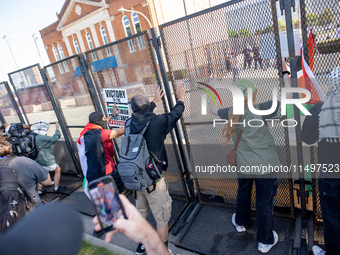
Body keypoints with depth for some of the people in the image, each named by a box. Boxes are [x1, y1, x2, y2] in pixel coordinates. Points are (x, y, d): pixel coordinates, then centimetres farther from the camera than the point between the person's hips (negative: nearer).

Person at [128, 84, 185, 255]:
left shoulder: (131, 123, -2)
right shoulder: (157, 122, -17)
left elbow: (143, 116, 19)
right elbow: (175, 114, 0)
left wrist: (155, 101, 34)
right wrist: (180, 99, 19)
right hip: (153, 179, -6)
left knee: (141, 213, 25)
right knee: (162, 219, 11)